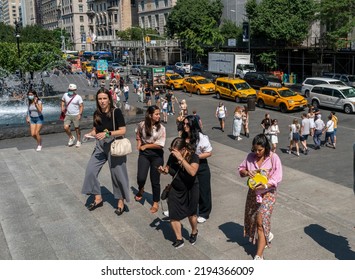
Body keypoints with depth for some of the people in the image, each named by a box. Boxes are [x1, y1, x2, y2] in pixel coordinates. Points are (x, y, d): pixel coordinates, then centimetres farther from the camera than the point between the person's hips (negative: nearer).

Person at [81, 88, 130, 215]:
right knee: (90, 170, 1)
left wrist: (107, 133, -25)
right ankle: (98, 198, 19)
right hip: (100, 145, 6)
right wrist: (90, 134, -6)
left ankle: (121, 202, 20)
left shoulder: (116, 112, -13)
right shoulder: (97, 113, 4)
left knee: (117, 174, 2)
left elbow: (122, 131, -15)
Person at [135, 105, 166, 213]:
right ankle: (141, 190, 26)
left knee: (155, 180, 6)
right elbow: (138, 134, 18)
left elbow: (160, 145, -17)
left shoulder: (161, 128, -12)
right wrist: (139, 143, 5)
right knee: (141, 178, -11)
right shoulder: (142, 125, -7)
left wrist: (145, 146, -11)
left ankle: (156, 203, 25)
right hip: (144, 154, 1)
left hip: (157, 155, -1)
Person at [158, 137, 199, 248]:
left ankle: (194, 232, 47)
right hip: (175, 190, 3)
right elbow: (168, 168, 7)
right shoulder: (172, 156, -11)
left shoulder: (193, 157, -22)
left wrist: (181, 158, -39)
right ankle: (179, 239, 22)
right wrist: (163, 170, -17)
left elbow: (192, 172, -39)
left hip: (190, 189, -3)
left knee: (191, 214, 16)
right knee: (173, 215, 2)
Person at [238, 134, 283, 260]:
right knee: (251, 219, 15)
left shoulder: (273, 158, -14)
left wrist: (264, 185, -30)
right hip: (253, 193, 5)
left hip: (267, 193, -5)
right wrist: (247, 172, -15)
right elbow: (241, 168, 8)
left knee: (260, 222, -12)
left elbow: (277, 177, -17)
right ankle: (266, 235, 46)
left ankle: (259, 255, -6)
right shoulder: (250, 157, -2)